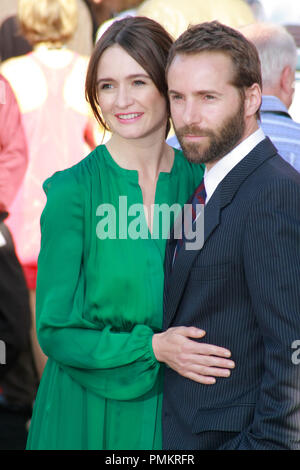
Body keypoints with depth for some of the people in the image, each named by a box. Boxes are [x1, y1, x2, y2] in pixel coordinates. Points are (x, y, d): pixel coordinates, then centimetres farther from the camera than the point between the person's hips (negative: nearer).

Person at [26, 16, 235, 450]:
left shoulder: (199, 178, -1)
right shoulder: (73, 191, -10)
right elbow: (54, 330, -9)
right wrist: (150, 348, -20)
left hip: (174, 413, 3)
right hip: (89, 413, -3)